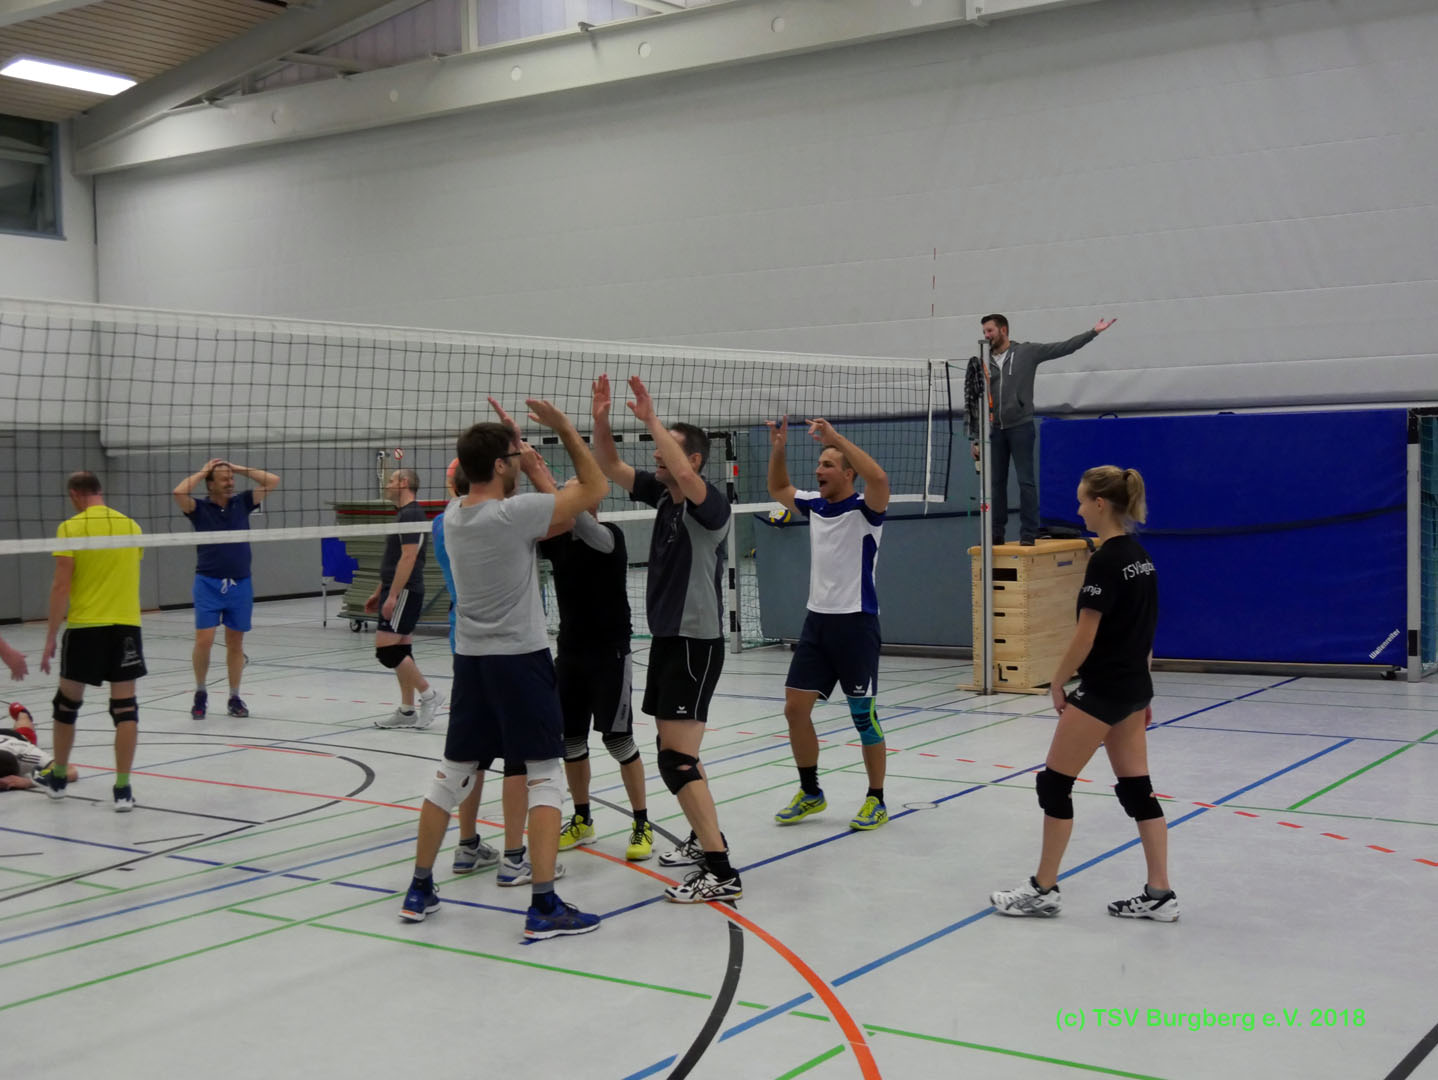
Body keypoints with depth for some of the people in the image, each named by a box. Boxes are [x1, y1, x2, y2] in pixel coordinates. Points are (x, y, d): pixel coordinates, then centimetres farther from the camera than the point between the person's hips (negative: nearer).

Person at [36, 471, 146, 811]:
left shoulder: (71, 528, -5)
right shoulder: (130, 525, 6)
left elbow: (61, 586, -8)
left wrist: (50, 639, -4)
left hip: (84, 627, -2)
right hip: (126, 625, 2)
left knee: (67, 703, 15)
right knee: (125, 707, 2)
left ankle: (58, 776, 30)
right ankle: (123, 788, 0)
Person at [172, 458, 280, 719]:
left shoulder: (241, 503, 7)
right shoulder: (199, 508, -1)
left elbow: (273, 481, 5)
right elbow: (178, 493, -20)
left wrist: (239, 469, 4)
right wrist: (202, 471, -6)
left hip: (240, 585, 3)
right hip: (208, 583, -2)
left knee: (235, 643, 8)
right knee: (204, 640, -8)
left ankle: (234, 698, 18)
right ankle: (200, 693, 13)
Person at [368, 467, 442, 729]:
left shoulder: (411, 514, -14)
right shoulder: (404, 514, 17)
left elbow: (408, 557, -22)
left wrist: (392, 595, -24)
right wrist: (379, 592, 24)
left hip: (404, 593, -10)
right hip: (398, 592, 10)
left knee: (386, 650, -12)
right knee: (400, 651, 9)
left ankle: (428, 695, -6)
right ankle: (407, 711, 13)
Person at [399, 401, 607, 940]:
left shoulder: (453, 515, 4)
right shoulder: (517, 512, -17)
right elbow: (594, 488, -9)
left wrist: (521, 467, 15)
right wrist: (564, 428, -4)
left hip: (470, 659, 7)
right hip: (521, 659, -7)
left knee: (452, 774, 15)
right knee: (544, 775, -1)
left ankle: (420, 890, 24)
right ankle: (544, 906, -5)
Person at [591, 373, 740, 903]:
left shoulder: (711, 503, -15)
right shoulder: (660, 492, 7)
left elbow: (683, 474, -37)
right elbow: (609, 467, 5)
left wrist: (651, 418, -31)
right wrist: (601, 418, -10)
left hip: (697, 643, -9)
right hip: (666, 638, 9)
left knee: (678, 760, -15)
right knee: (674, 750, 20)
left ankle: (721, 873, -13)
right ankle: (705, 837, 36)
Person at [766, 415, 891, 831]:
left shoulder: (864, 509, -10)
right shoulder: (815, 505, 9)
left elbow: (879, 478, -32)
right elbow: (778, 489, 26)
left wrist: (836, 438, -30)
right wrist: (778, 448, 9)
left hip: (855, 622, -7)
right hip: (817, 620, 7)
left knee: (862, 714, 0)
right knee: (795, 707, 5)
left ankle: (877, 801, 14)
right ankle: (810, 793, 21)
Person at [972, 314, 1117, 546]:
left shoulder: (1027, 352, -1)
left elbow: (1065, 347, -2)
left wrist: (1093, 332, -10)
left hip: (1020, 426, -4)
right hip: (995, 430, 4)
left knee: (1026, 481, -4)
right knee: (996, 482, 8)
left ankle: (1028, 534, 1)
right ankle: (996, 533, 16)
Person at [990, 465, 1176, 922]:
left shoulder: (1106, 560, -18)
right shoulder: (1139, 555, 9)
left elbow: (1086, 635, -17)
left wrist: (1057, 683, -5)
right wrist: (1141, 690, 20)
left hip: (1103, 691, -9)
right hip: (1134, 687, 9)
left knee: (1054, 782, 1)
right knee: (1136, 789, 10)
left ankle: (1043, 890, 9)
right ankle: (1160, 895, 11)